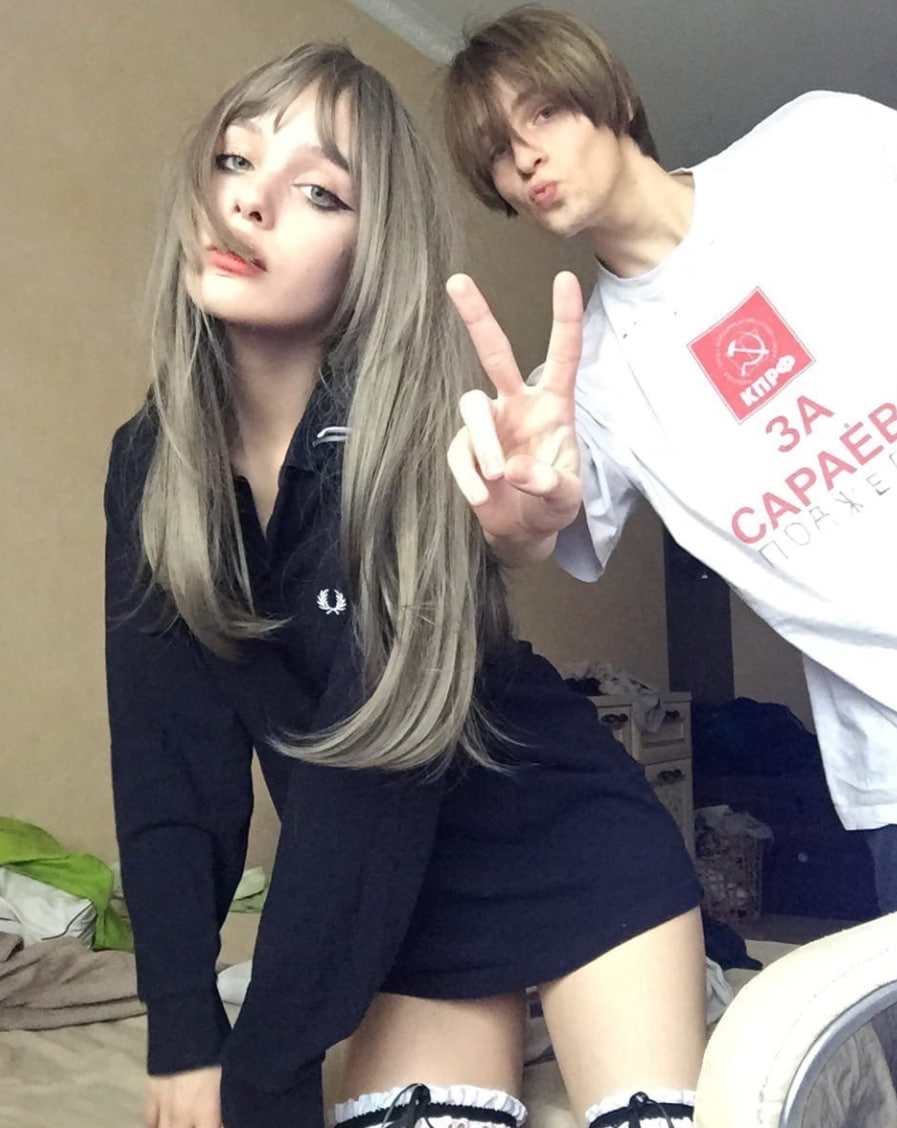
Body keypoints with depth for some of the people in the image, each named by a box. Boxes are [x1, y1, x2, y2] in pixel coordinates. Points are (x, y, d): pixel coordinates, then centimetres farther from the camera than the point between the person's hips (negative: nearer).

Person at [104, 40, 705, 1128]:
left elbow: (363, 773, -25)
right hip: (403, 897, 4)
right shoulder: (151, 461, -7)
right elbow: (166, 762, -9)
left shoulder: (402, 448, -24)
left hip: (578, 855, -3)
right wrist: (185, 1036, -13)